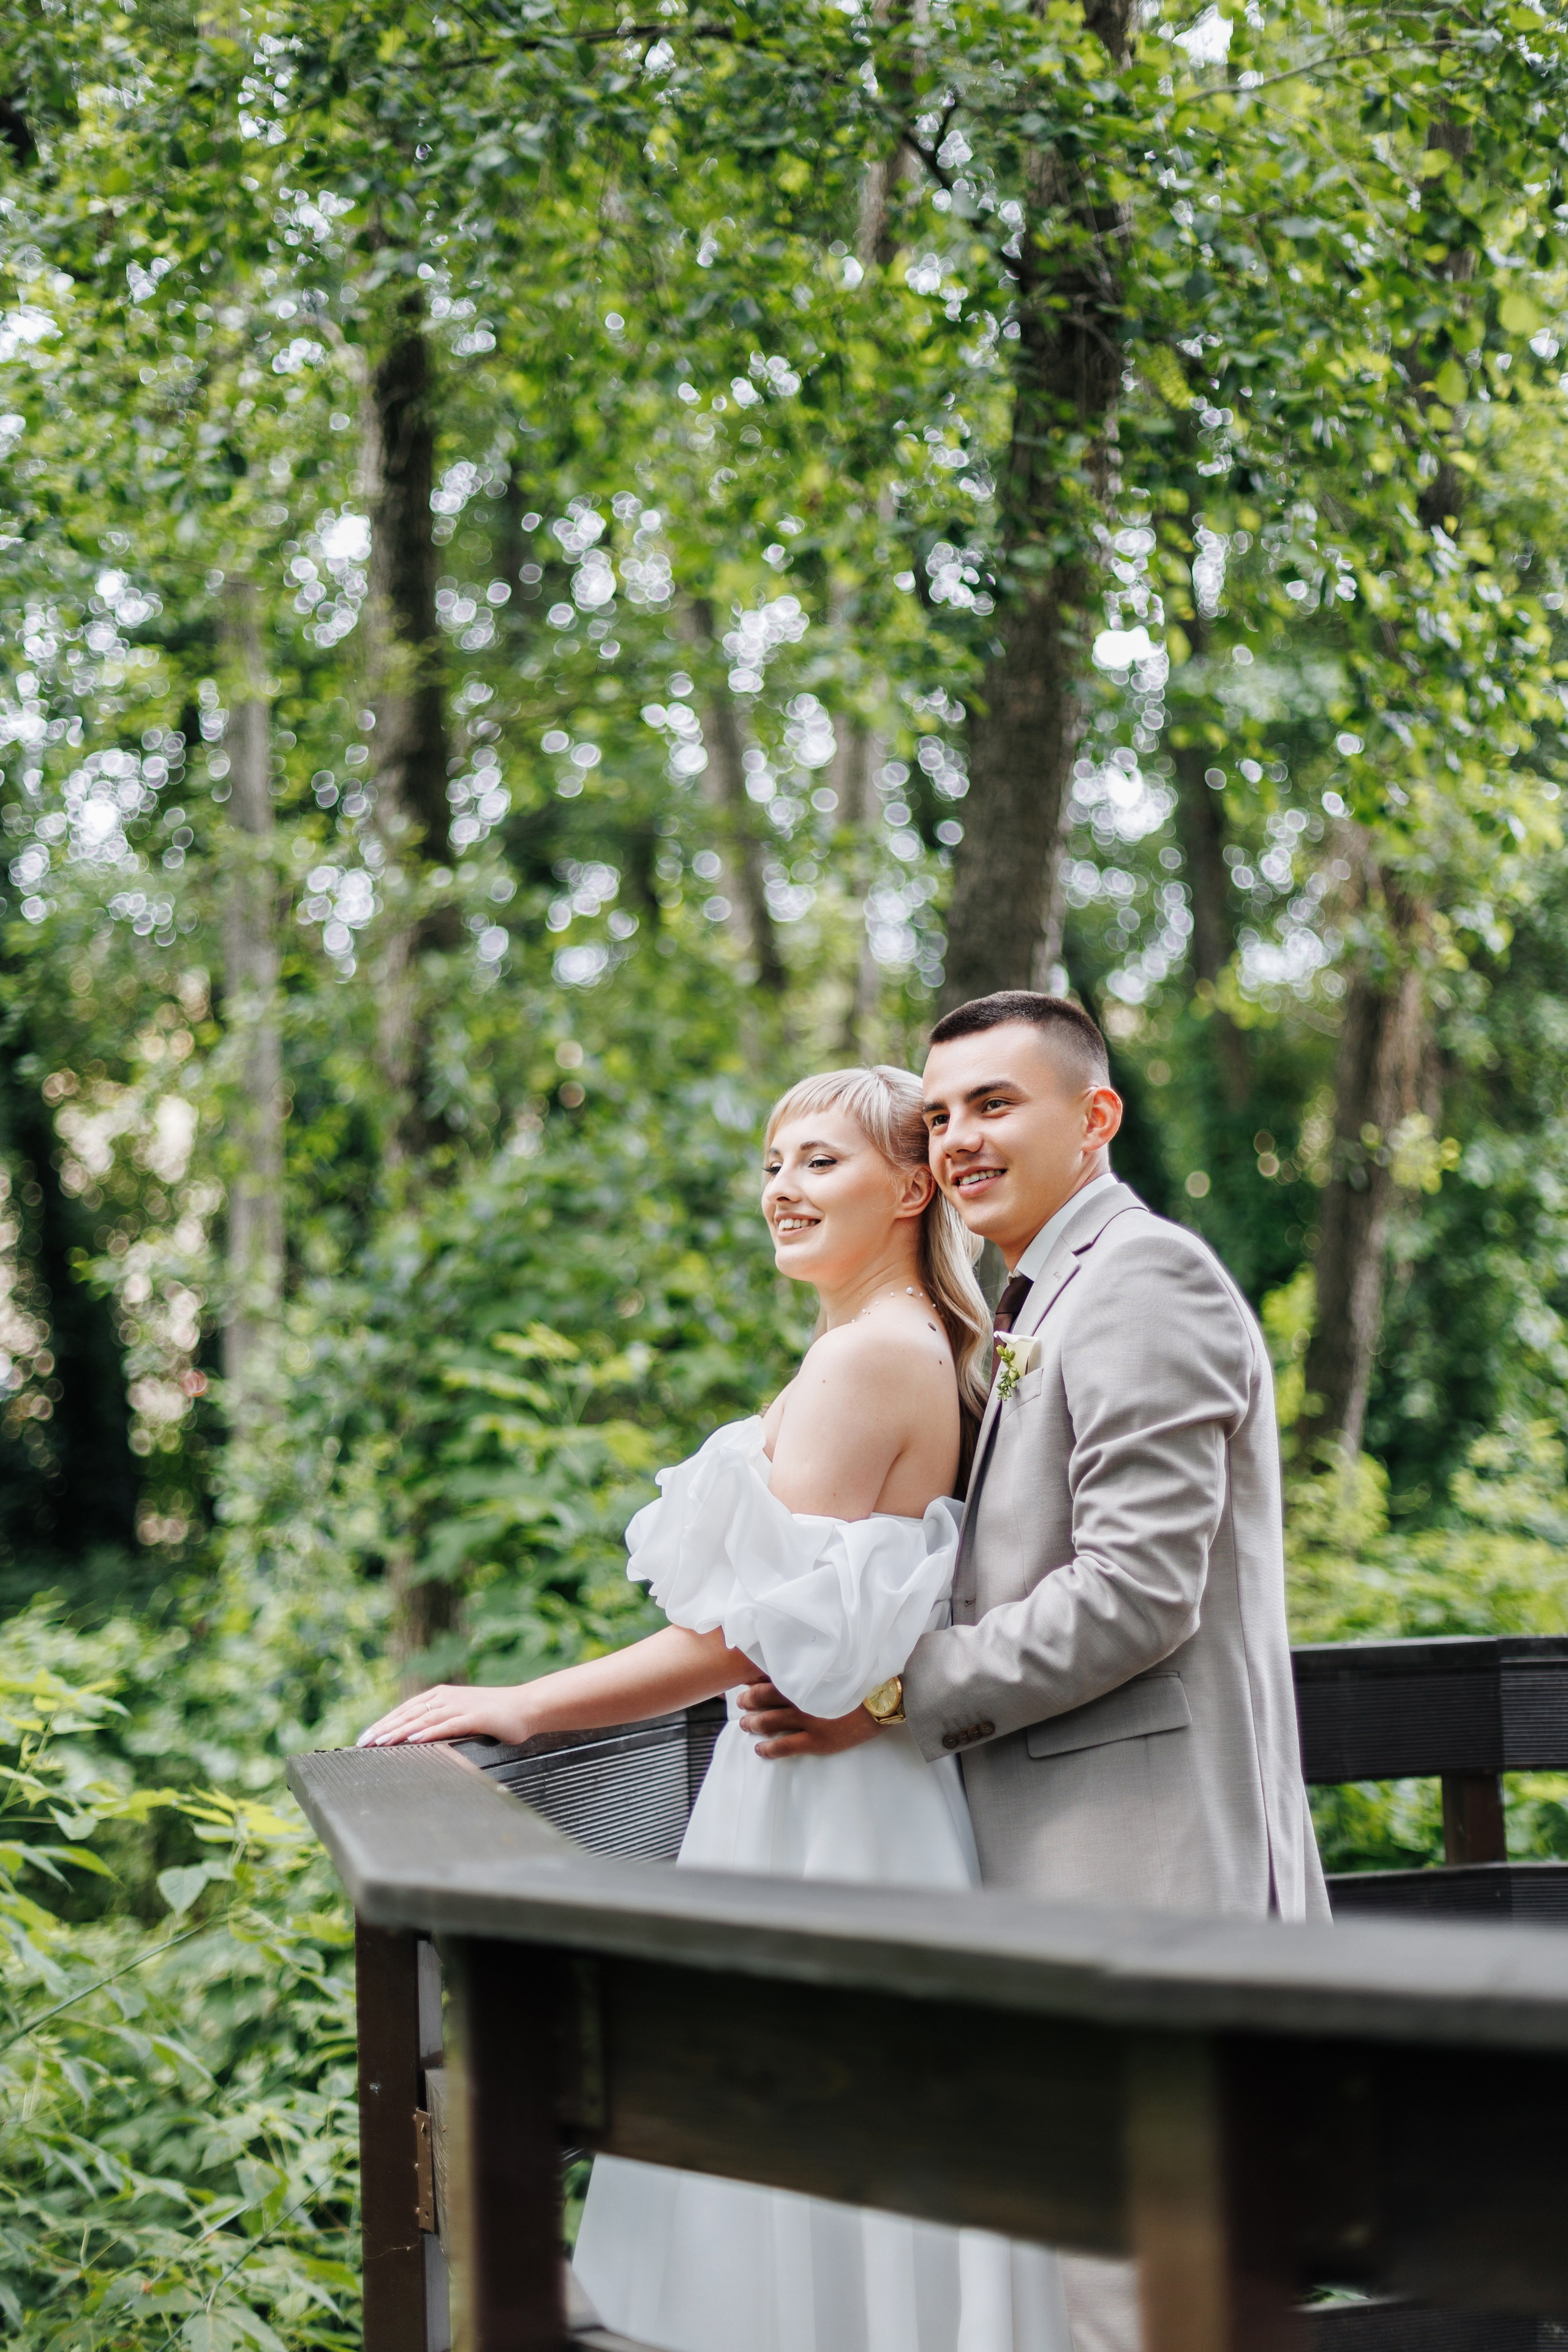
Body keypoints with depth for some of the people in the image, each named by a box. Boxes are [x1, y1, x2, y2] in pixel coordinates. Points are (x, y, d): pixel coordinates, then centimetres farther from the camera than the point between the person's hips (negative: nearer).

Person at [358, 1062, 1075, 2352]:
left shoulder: (869, 1356, -16)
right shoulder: (929, 1348, 14)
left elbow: (769, 1633, -22)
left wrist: (520, 1709, -18)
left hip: (824, 1805, -10)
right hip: (822, 1774, 10)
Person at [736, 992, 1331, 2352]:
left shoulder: (1141, 1281, -11)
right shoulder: (1039, 1308, 21)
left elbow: (1136, 1592, -19)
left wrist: (897, 1696, -14)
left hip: (1142, 1859, -10)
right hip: (1068, 1855, 10)